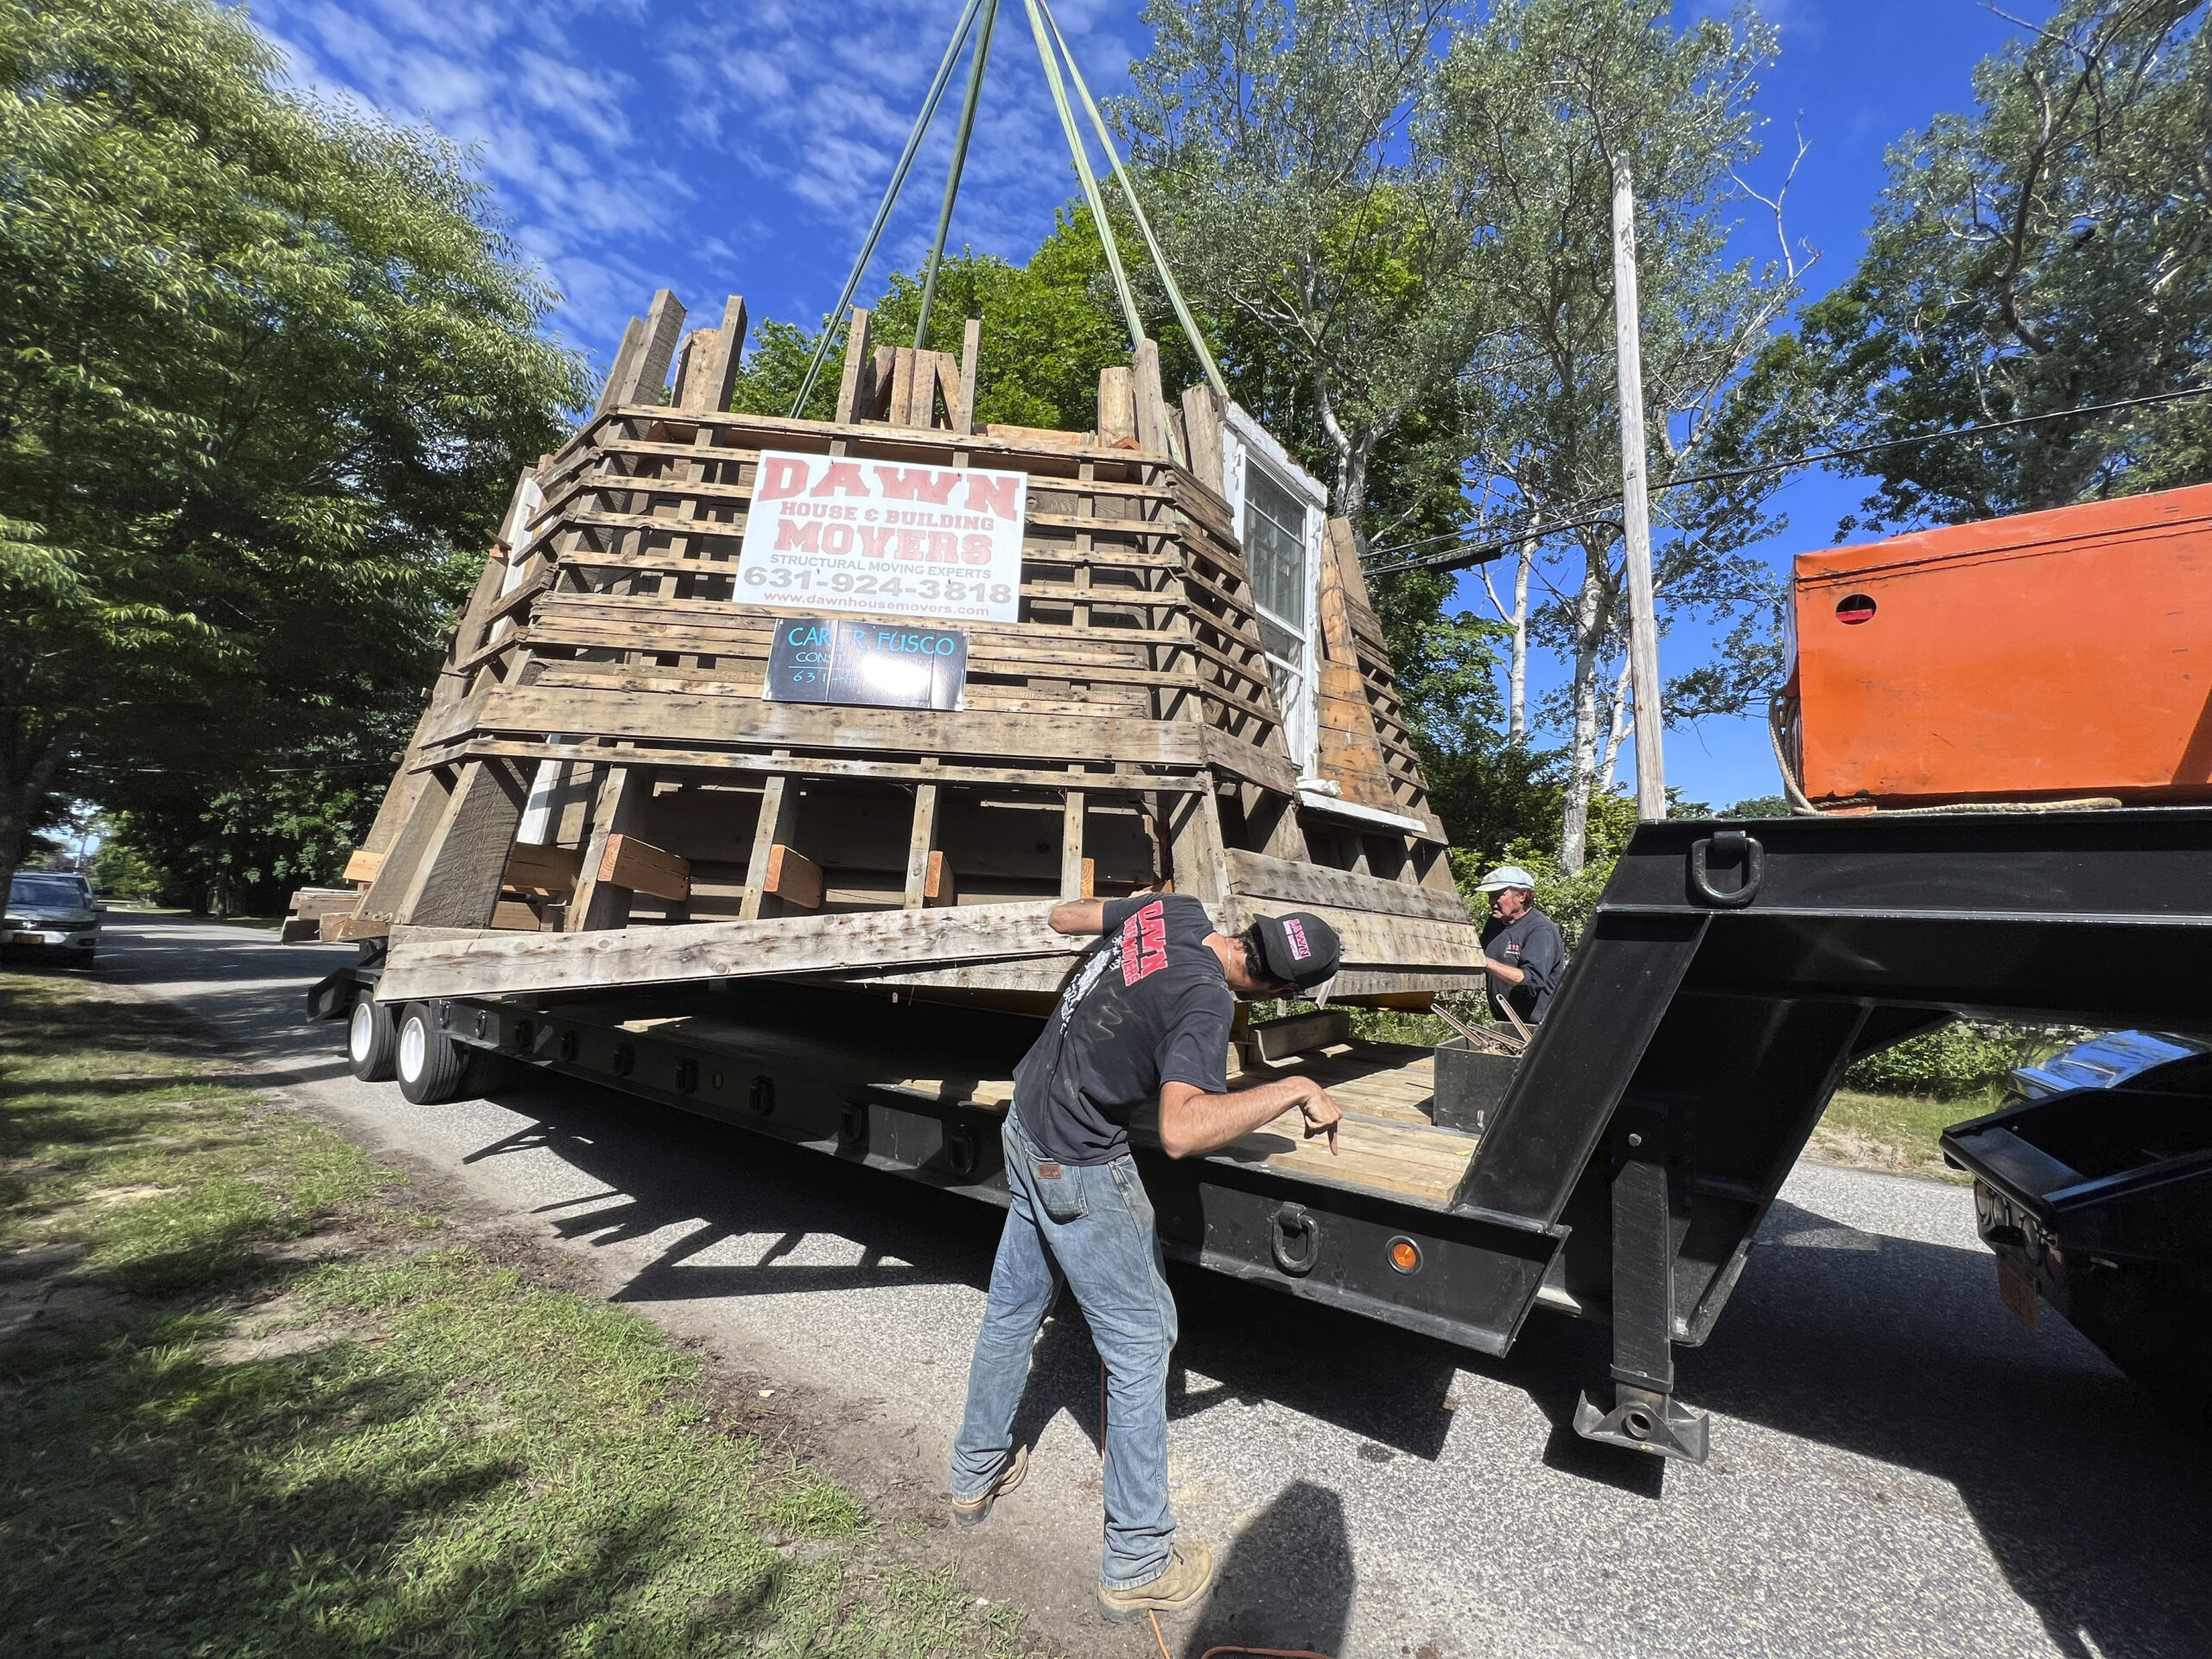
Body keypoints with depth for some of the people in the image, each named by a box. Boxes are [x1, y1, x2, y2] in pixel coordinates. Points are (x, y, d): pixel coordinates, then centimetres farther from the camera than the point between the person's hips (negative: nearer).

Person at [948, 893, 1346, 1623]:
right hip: (1079, 1172, -8)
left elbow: (1062, 917, 7)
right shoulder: (1206, 1003, -29)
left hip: (1026, 1126, 9)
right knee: (1139, 1342, 8)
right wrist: (1296, 1089, -33)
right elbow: (1181, 1131, -41)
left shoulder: (1173, 909, -8)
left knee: (1012, 1307, 24)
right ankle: (1136, 1563, 24)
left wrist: (1118, 917, 27)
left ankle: (975, 1473, 45)